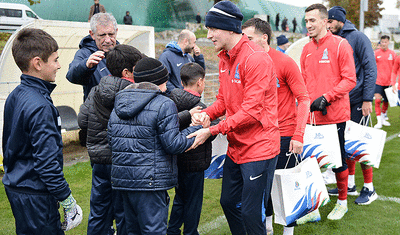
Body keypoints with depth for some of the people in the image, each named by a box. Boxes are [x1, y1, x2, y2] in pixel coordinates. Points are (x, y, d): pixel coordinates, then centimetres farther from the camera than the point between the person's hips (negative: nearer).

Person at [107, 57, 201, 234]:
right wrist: (196, 129, -1)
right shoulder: (164, 105, -10)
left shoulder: (118, 106, 13)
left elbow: (111, 140, 16)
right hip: (150, 180, -7)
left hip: (122, 179, 7)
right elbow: (173, 144, -13)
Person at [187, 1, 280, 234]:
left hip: (258, 149, -9)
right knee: (228, 202, 19)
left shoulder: (256, 59, -20)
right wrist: (206, 113, -6)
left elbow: (251, 112, -24)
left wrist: (211, 131, -23)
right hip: (235, 149, 9)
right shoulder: (225, 57, 9)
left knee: (251, 214, -2)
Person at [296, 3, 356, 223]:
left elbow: (349, 80, -10)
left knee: (338, 160, 9)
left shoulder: (340, 45, -7)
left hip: (335, 115, -4)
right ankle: (312, 209, 17)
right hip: (312, 115, 5)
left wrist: (326, 97, -19)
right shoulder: (306, 49, 9)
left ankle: (342, 201, 30)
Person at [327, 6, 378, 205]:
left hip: (357, 100, -6)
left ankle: (369, 188, 11)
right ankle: (349, 185, 23)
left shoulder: (357, 38, -9)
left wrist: (367, 99, -18)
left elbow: (370, 68, -13)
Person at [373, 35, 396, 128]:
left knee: (386, 101, 11)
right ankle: (379, 121, -4)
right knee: (377, 101, -9)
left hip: (388, 82, 2)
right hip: (378, 81, -2)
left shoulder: (392, 53, 5)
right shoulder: (376, 53, -1)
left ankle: (383, 118, 29)